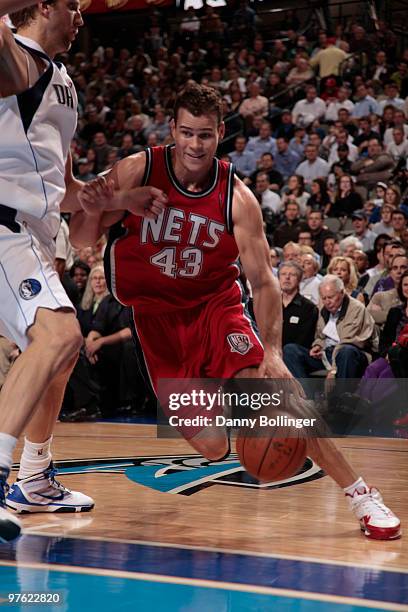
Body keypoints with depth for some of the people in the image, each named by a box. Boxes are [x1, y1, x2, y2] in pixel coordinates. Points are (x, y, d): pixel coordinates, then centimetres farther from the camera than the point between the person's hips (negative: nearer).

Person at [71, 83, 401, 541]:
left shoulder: (237, 198, -13)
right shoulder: (136, 172, -13)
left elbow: (263, 281, -13)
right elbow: (81, 242, -8)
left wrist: (273, 352, -27)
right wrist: (93, 210, -32)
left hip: (216, 305, 0)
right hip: (156, 313, 0)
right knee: (211, 447, -10)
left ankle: (361, 496, -14)